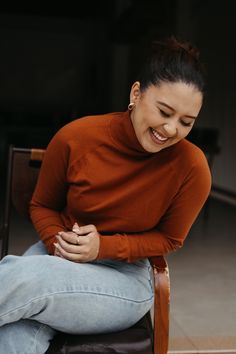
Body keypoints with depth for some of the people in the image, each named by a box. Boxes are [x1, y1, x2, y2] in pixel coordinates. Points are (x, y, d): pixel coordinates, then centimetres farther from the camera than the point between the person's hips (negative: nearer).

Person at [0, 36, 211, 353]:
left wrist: (105, 247, -17)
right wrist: (59, 242, -18)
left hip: (126, 274, 0)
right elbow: (42, 206, 5)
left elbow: (169, 238, 0)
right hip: (57, 256, 1)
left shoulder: (192, 168, -15)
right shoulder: (75, 137, -12)